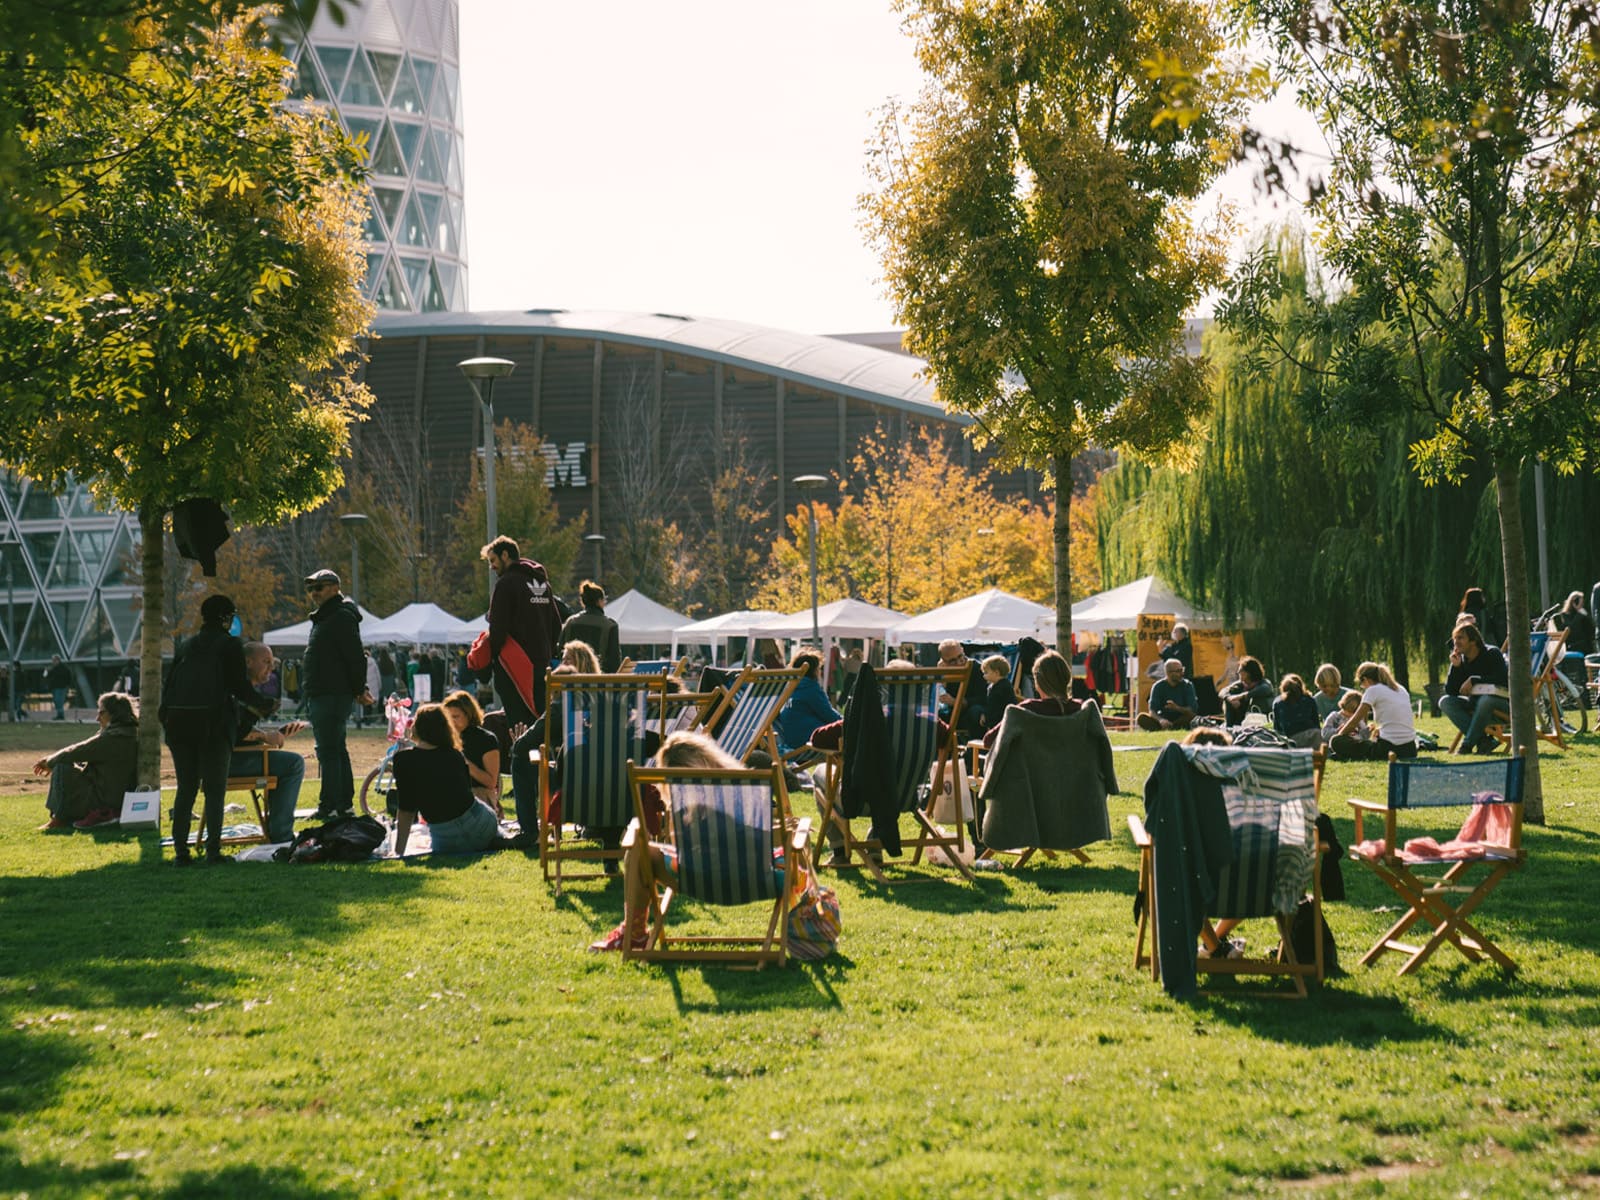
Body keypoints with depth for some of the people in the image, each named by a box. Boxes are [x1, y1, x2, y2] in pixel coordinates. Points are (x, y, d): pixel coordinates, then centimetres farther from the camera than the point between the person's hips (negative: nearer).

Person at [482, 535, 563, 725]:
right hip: (541, 662, 8)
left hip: (515, 665, -8)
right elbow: (556, 624, 19)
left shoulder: (506, 583, -9)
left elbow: (498, 626, -14)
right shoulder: (542, 582, 16)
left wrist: (490, 658, -5)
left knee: (519, 722, -8)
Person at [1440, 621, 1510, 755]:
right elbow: (1450, 691, -1)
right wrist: (1455, 666, -14)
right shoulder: (1461, 660, 4)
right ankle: (1483, 740, -26)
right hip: (1475, 705, 6)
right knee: (1445, 701, -16)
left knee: (1485, 700, -39)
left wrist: (1473, 680, -20)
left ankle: (1467, 744, -28)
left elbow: (1502, 680, -22)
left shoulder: (1492, 654, -10)